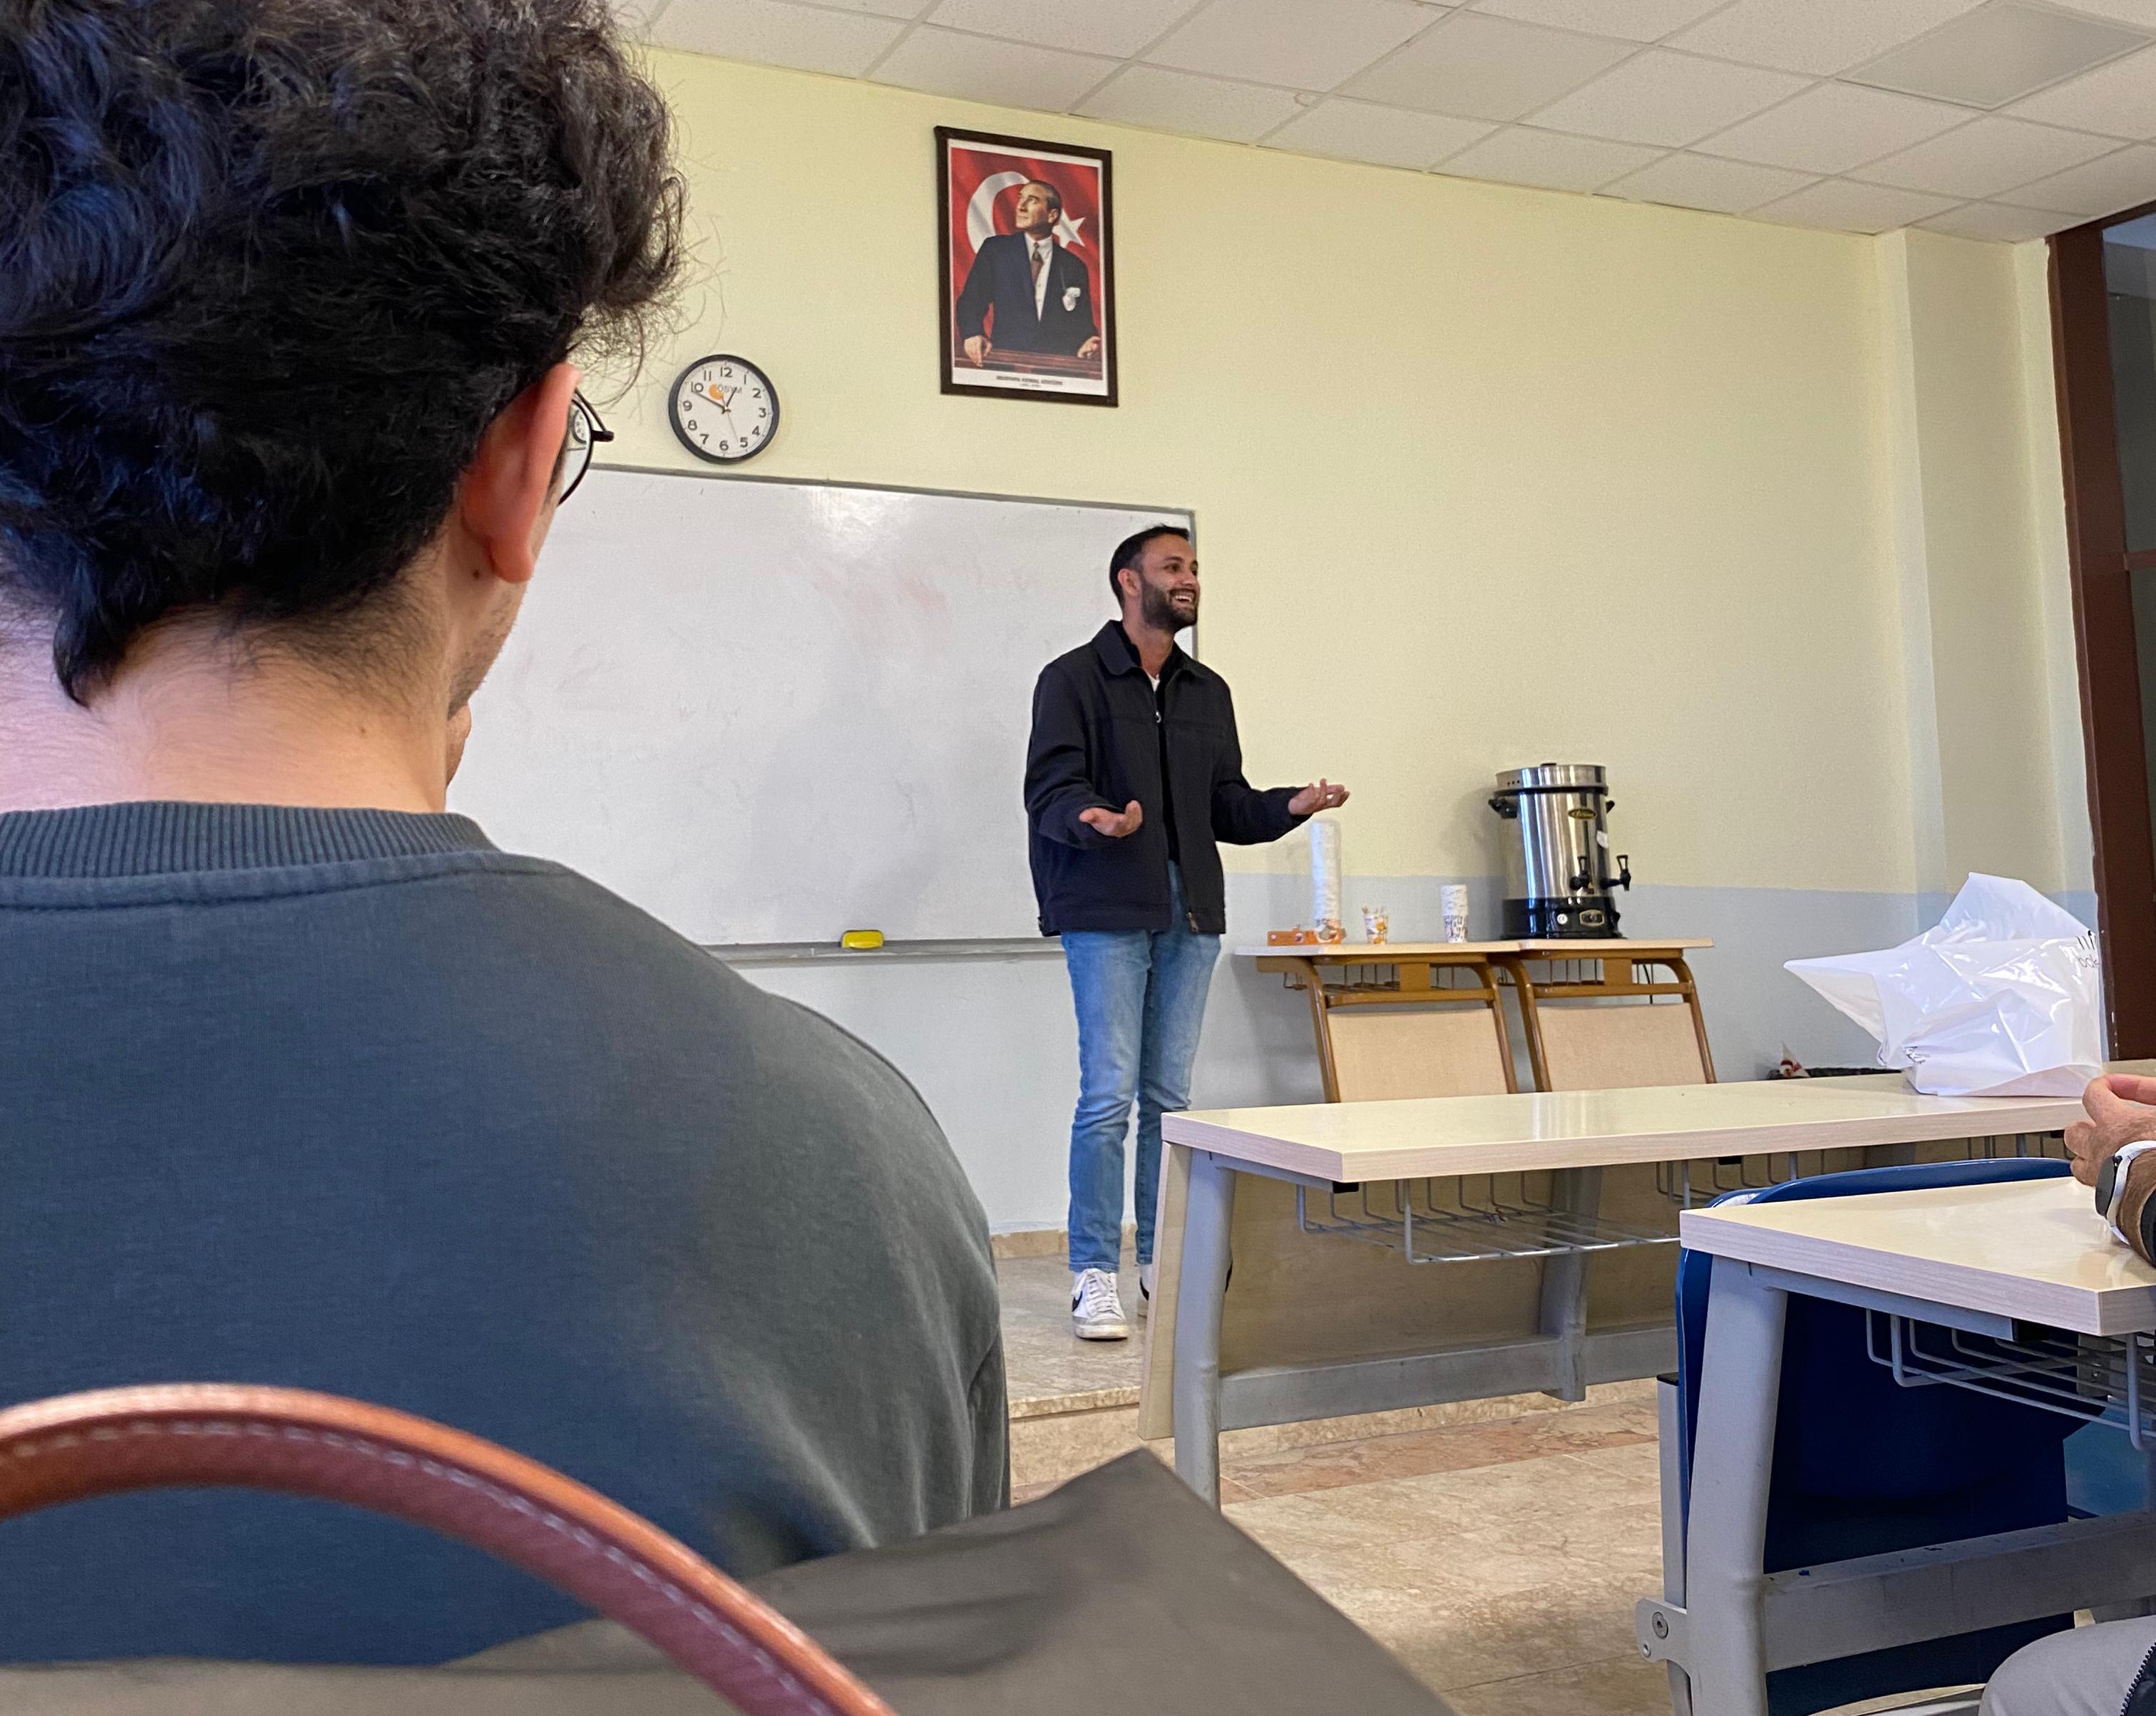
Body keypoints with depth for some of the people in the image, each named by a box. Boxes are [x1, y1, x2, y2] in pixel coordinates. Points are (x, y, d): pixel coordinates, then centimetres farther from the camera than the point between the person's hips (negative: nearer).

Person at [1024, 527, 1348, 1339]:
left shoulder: (1208, 693, 18)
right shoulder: (1073, 679, 0)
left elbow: (1227, 807, 17)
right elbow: (1049, 789, -9)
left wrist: (1290, 805, -1)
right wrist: (1092, 818, -30)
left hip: (1190, 914, 5)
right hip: (1107, 913, -5)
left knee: (1170, 1096, 8)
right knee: (1110, 1095, -8)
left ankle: (1162, 1258, 17)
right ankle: (1094, 1275, 1)